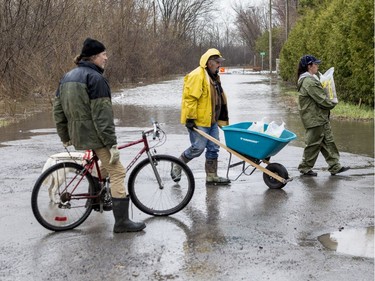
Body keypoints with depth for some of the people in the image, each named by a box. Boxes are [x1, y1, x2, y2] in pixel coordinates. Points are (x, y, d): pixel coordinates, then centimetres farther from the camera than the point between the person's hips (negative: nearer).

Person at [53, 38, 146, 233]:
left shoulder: (67, 77, 11)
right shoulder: (95, 78, -16)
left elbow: (58, 109, 15)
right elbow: (102, 115, -21)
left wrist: (64, 136, 22)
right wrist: (112, 143, -19)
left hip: (77, 135, 9)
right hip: (95, 136, -9)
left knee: (106, 162, 29)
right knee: (117, 173, -4)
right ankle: (121, 222, -4)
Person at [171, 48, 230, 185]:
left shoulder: (214, 77, 17)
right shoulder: (197, 76, -15)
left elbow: (219, 100, 25)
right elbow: (190, 98, -20)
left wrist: (222, 119, 24)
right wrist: (190, 118, -22)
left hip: (211, 121, 9)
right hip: (199, 122, -9)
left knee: (213, 148, 9)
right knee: (198, 148, -7)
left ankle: (211, 176, 17)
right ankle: (177, 166, 14)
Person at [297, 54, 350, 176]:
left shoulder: (312, 79, 15)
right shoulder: (308, 81, -21)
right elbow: (321, 99, -21)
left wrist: (329, 103, 6)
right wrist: (332, 104, -5)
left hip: (321, 117, 11)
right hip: (314, 118, -11)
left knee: (328, 141, 12)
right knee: (314, 143, 0)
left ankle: (335, 167, 17)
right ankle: (305, 168, 12)